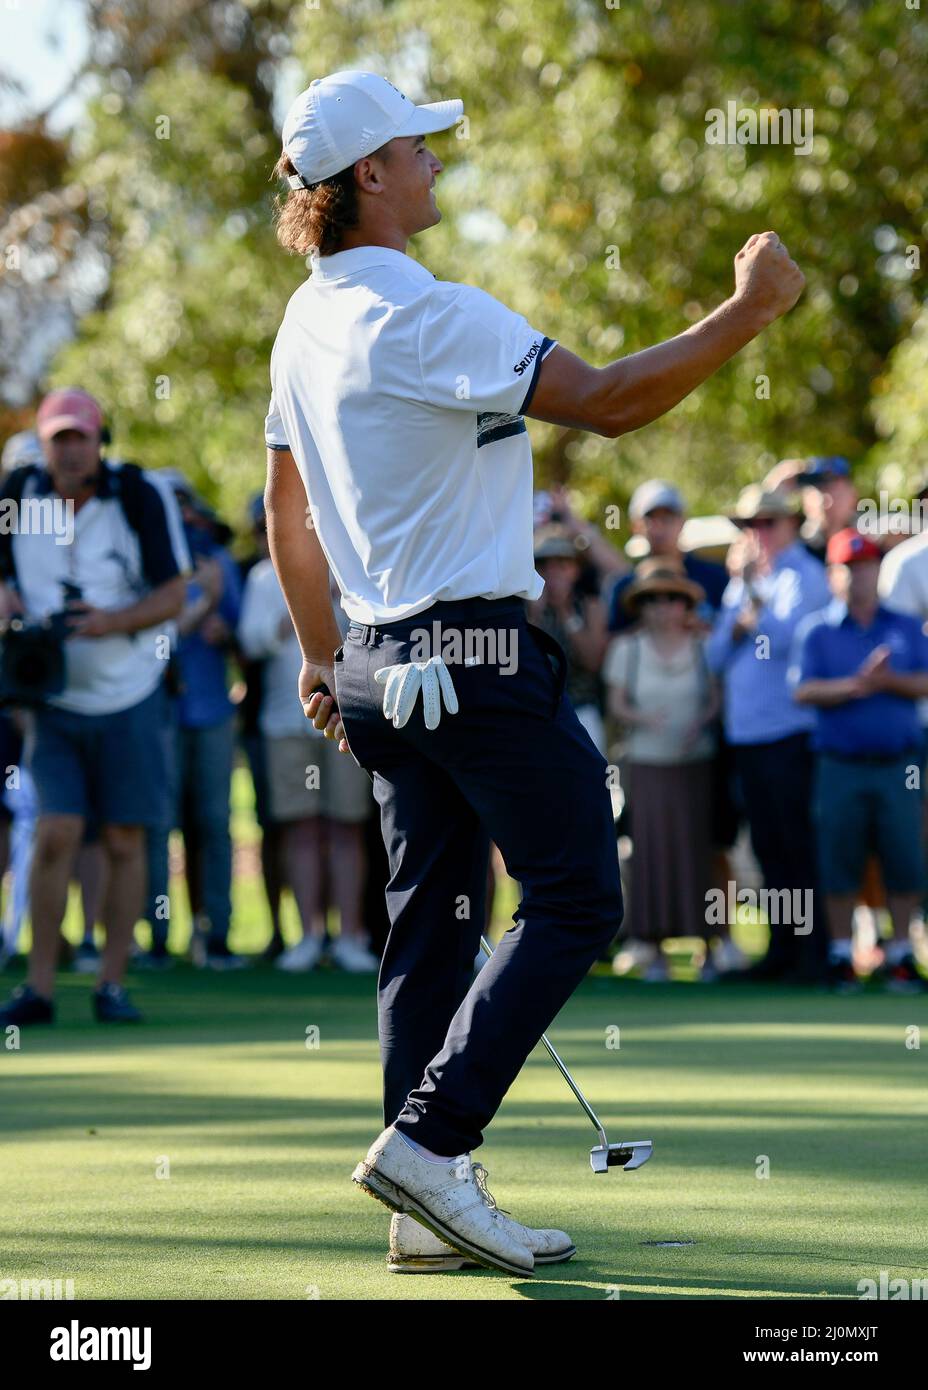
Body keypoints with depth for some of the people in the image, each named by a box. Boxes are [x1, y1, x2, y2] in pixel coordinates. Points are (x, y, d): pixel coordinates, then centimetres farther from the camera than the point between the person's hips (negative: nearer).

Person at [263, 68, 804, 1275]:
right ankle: (429, 1143, -12)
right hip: (478, 654, -9)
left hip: (383, 662, 9)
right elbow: (607, 403, -23)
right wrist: (749, 312, -17)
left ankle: (430, 1207, 8)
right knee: (576, 902, -4)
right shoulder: (428, 315, -17)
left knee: (433, 918, 10)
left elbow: (286, 511, 22)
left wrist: (322, 657, 31)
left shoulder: (308, 323, 12)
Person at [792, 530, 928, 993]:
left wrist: (888, 679, -14)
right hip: (840, 765, -1)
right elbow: (804, 691, -5)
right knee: (839, 864, 1)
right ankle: (841, 955, 10)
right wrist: (856, 685, -16)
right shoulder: (816, 631, 6)